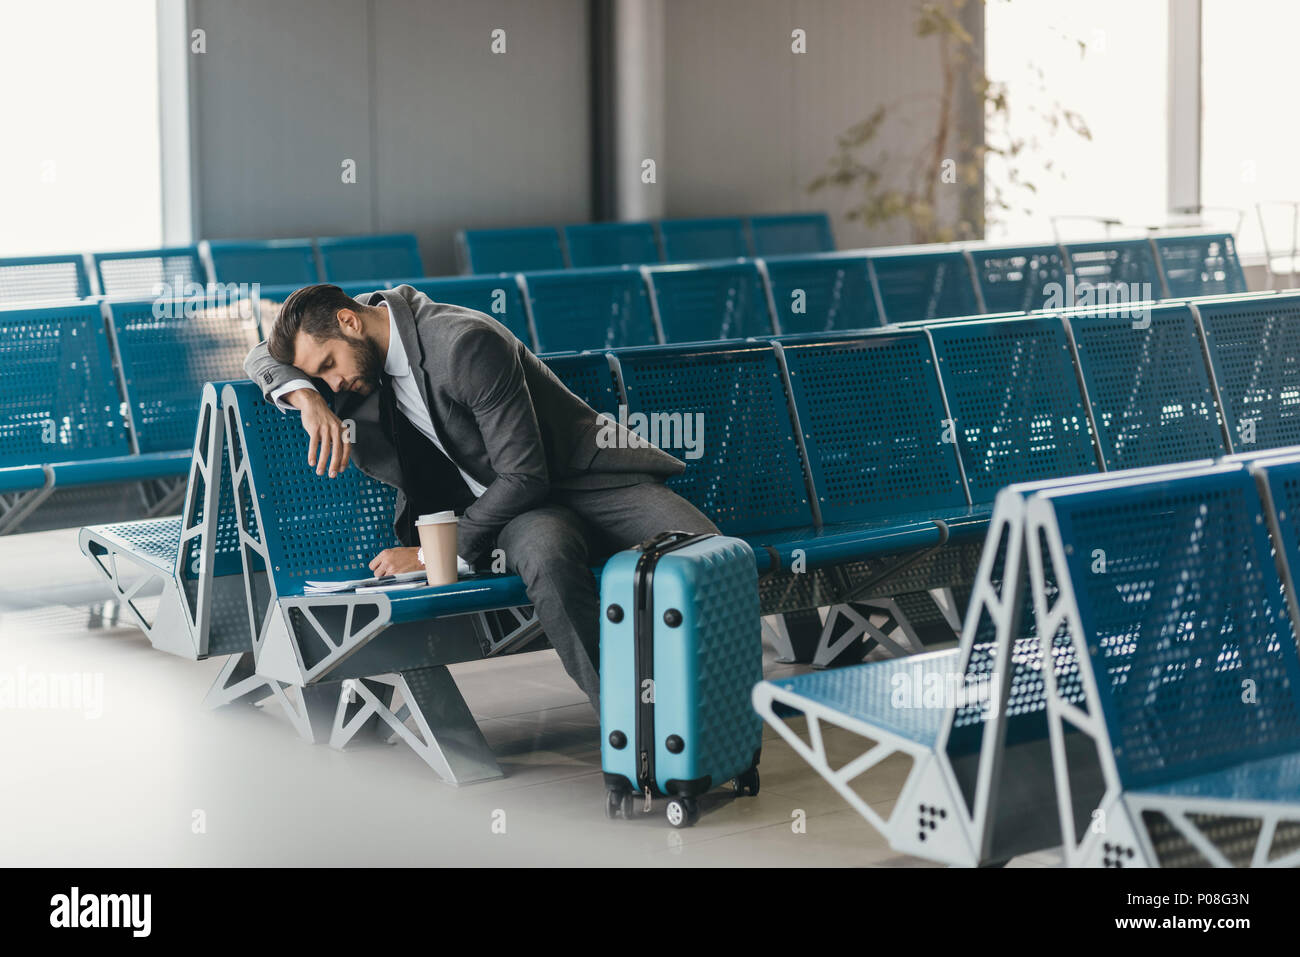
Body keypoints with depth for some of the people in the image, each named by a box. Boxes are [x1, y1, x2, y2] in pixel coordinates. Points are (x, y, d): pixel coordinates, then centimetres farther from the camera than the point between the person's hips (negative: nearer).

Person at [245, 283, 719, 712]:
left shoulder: (467, 342, -20)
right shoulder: (377, 313, 3)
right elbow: (262, 358, 14)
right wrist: (307, 397, -9)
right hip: (510, 510, 5)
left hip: (587, 475, -4)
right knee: (548, 557, -36)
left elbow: (526, 476, -20)